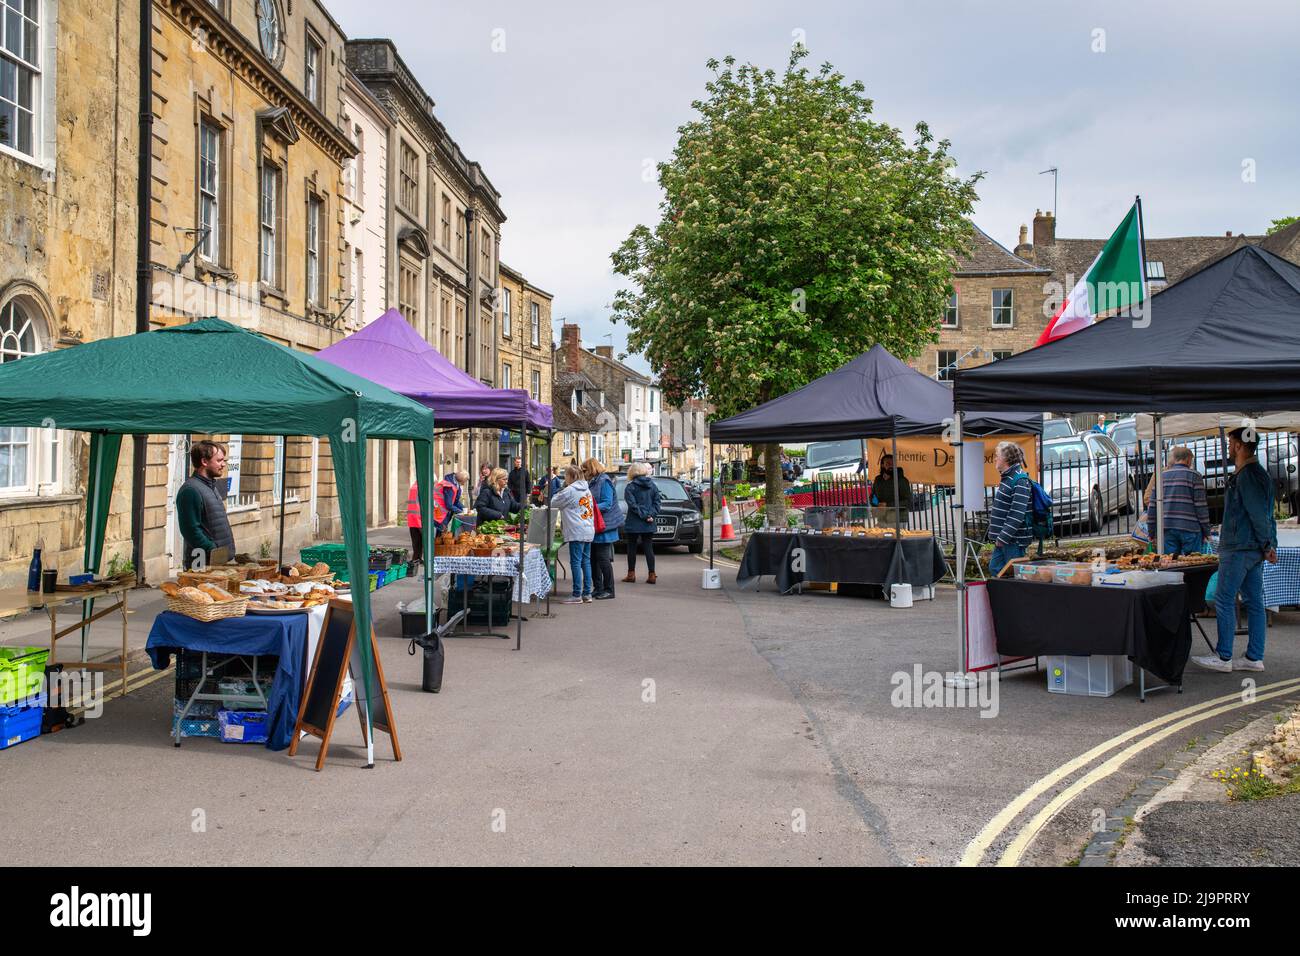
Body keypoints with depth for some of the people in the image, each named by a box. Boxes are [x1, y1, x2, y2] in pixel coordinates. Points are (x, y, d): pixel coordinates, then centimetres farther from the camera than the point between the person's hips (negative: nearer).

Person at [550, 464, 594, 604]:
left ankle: (577, 595, -3)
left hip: (576, 532, -8)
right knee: (586, 561, 10)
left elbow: (553, 503, -2)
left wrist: (558, 492, 18)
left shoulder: (569, 491, -10)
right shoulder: (587, 490, 14)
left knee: (576, 562, -4)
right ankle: (587, 594, 11)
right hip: (589, 530, 8)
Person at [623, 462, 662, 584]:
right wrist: (651, 515, -4)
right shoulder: (653, 485, 7)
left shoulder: (630, 487, -7)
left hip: (633, 524, -4)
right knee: (649, 548, 5)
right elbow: (657, 501, 3)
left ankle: (631, 574, 11)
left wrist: (645, 515, -12)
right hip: (648, 524, 4)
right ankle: (652, 575, 0)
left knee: (632, 548, 7)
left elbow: (633, 505, -14)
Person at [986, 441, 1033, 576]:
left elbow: (1017, 515, -23)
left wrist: (1003, 538, -22)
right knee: (995, 568, 14)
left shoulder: (1020, 481, -17)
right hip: (1002, 539, 10)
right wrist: (997, 535, 18)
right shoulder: (1007, 478, 15)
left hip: (1014, 539, -10)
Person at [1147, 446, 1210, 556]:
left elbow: (1152, 506, 10)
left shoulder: (1162, 476, 12)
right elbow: (1201, 505, -4)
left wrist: (1150, 532, 15)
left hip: (1166, 528, 4)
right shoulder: (1194, 475, 0)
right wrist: (1206, 531, 1)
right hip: (1189, 528, -4)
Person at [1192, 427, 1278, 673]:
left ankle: (1223, 657, 0)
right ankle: (1255, 657, 13)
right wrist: (1270, 545, 15)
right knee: (1254, 602, 10)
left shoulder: (1246, 476, -17)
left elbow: (1259, 514, -19)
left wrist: (1267, 545, -11)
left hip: (1239, 548, -10)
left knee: (1224, 600, -4)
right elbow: (1264, 514, 18)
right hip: (1254, 549, 10)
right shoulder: (1258, 473, 17)